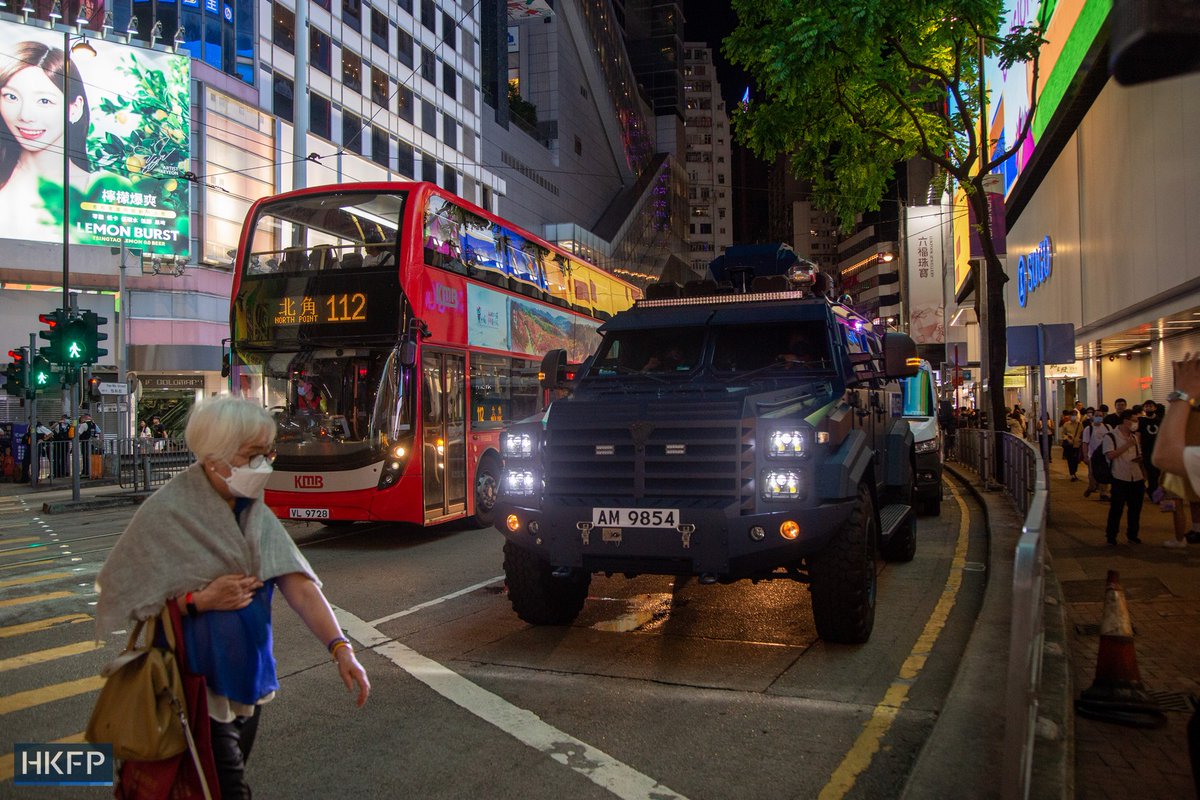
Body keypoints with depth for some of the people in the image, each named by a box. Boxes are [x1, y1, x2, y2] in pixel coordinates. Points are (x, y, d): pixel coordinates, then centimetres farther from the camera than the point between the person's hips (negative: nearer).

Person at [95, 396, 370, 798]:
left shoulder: (255, 512, -3)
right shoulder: (166, 513, -19)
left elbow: (297, 583, -11)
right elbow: (122, 597, -15)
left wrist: (339, 647, -22)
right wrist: (200, 600, -26)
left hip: (249, 675, 6)